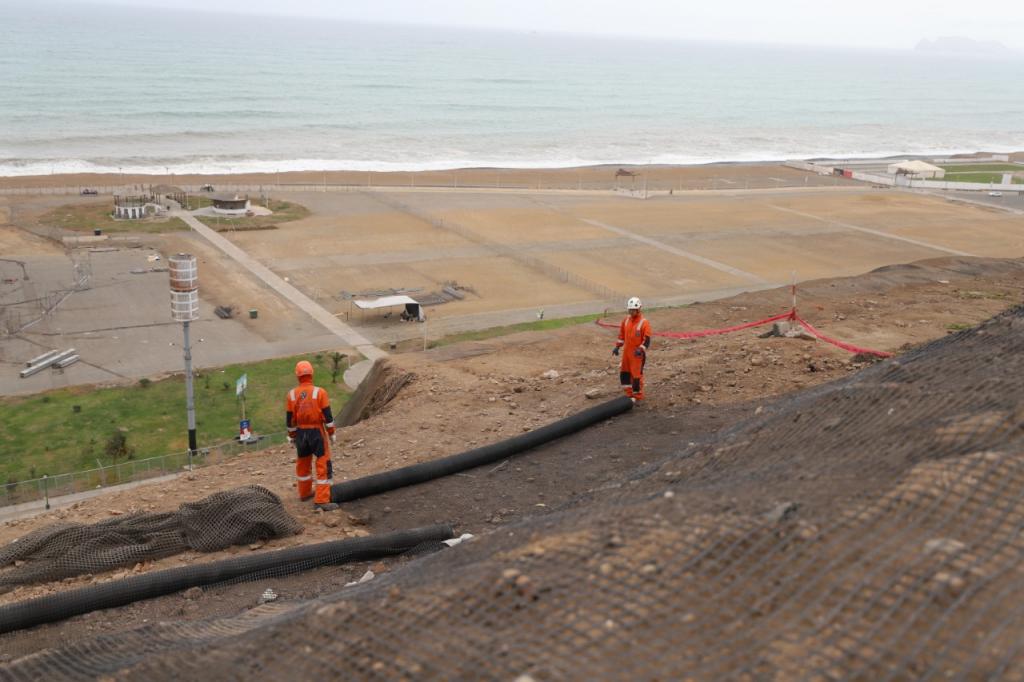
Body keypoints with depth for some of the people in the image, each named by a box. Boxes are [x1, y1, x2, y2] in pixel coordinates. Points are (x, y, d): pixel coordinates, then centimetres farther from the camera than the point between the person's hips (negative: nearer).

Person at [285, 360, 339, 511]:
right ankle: (321, 500, -8)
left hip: (300, 433, 4)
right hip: (317, 432, -4)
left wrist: (291, 436, 16)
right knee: (323, 466, -2)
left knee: (303, 464, 22)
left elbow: (289, 419, 3)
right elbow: (328, 416, -12)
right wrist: (331, 434, 0)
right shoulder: (319, 392, -13)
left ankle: (305, 493, 37)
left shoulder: (291, 395, -3)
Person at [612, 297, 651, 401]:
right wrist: (617, 346, 10)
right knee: (624, 372, 13)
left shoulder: (644, 322, -16)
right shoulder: (626, 320, 4)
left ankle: (637, 396, 13)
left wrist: (641, 349, -28)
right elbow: (622, 334, 15)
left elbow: (647, 340, -16)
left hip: (637, 353, -7)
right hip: (626, 352, 7)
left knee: (636, 374, -1)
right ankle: (629, 393, 27)